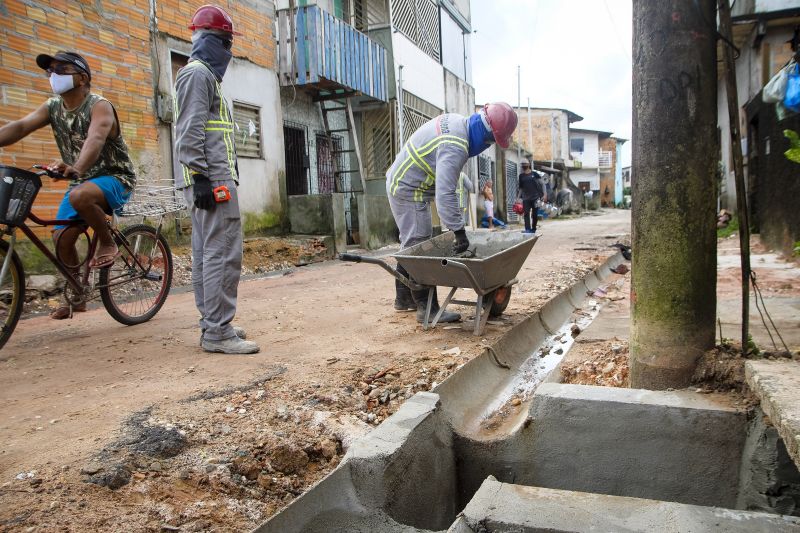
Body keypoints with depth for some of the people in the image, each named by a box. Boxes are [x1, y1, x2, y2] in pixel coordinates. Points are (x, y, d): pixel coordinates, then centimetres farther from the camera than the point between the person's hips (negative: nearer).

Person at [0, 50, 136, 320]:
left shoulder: (100, 106, -17)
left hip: (114, 178, -7)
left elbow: (95, 140, -37)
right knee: (61, 238, -1)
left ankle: (107, 243, -13)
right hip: (81, 180, 7)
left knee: (80, 196, -38)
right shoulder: (53, 107, 2)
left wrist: (76, 168, -56)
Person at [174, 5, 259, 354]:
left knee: (206, 254, 10)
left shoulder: (206, 76, 26)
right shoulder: (197, 74, -5)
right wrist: (201, 178, -21)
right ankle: (218, 332, -10)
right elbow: (190, 132, -16)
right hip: (212, 180, -11)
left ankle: (212, 325, 16)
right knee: (224, 254, -12)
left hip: (212, 179, 11)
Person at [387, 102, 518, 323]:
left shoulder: (456, 120, 1)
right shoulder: (454, 147, -30)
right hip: (409, 191, -10)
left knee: (411, 245, 17)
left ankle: (404, 298, 28)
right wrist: (459, 232, -33)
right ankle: (427, 308, -3)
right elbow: (445, 195, -36)